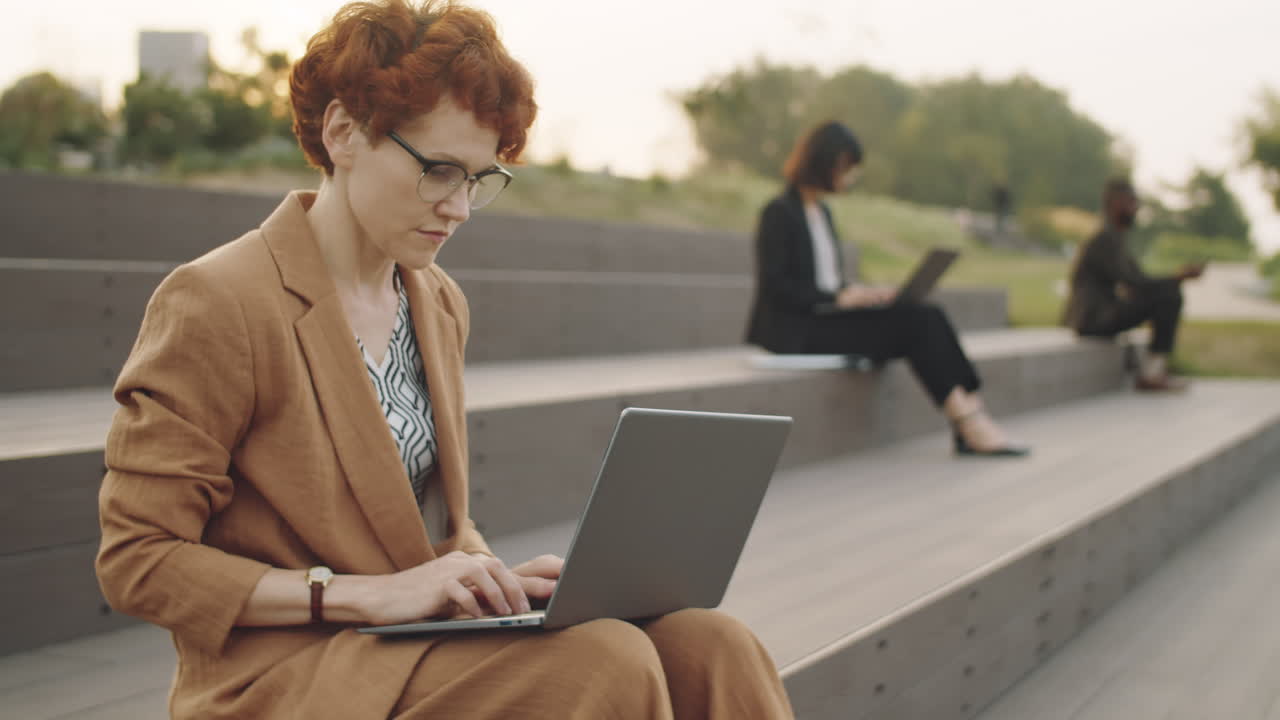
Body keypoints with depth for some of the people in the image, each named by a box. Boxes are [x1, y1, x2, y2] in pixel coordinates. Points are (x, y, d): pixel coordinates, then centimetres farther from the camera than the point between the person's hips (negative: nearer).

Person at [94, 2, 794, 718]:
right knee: (607, 659, -30)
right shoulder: (214, 305, -11)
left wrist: (490, 576, -1)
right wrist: (368, 593, -20)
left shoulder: (440, 303, 14)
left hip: (422, 643, 7)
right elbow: (136, 562, -12)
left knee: (711, 646, -18)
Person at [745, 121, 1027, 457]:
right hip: (797, 329, -8)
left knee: (926, 316, -15)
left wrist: (862, 292, 1)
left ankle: (969, 420, -22)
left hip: (826, 316, 8)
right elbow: (773, 287, -15)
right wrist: (839, 297, -19)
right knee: (915, 325, -22)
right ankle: (968, 421, -19)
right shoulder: (778, 213, -8)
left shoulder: (821, 212, 19)